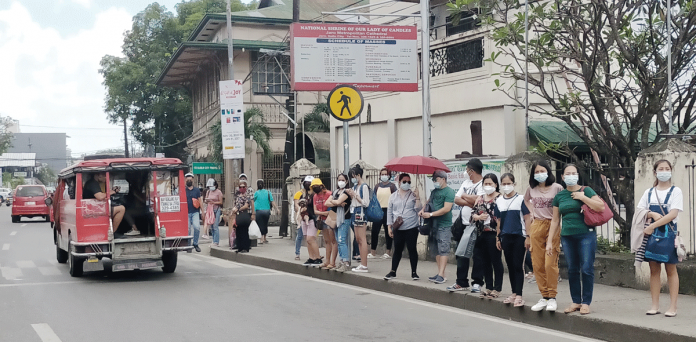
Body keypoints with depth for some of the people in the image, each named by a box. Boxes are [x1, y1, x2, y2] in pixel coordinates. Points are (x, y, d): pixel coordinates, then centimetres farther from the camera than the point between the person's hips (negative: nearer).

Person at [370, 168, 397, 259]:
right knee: (374, 231, -1)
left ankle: (388, 252, 10)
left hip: (388, 211, -3)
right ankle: (373, 252, 4)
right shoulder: (377, 186, 13)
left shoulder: (392, 186, 1)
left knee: (388, 231, 3)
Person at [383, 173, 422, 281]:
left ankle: (414, 272, 11)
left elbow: (418, 209, -4)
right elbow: (389, 212, 11)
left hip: (411, 228, -2)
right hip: (398, 229, 2)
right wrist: (389, 227, 7)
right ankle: (393, 271, 13)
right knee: (397, 250, 6)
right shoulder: (393, 196, 9)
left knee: (412, 249, 2)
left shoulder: (413, 195, 4)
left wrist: (417, 198, -15)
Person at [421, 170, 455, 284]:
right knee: (437, 250, 10)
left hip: (444, 225, -8)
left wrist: (430, 214, -17)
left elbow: (446, 208, -18)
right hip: (434, 224, 9)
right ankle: (440, 273, 15)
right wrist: (423, 209, 3)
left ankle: (441, 275, -13)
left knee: (443, 250, -10)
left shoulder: (449, 191, -9)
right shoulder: (434, 191, 16)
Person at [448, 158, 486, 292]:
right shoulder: (466, 183, 15)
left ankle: (477, 282, 8)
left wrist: (464, 196, -8)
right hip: (464, 224, 8)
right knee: (461, 253, 9)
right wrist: (469, 202, -10)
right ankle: (461, 282, 17)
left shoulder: (484, 184, -9)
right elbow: (456, 199, 8)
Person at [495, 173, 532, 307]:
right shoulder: (499, 201, 9)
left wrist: (528, 237, -10)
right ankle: (513, 293, 20)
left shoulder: (520, 199, -5)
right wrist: (498, 238, 13)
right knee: (510, 266, 11)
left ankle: (519, 295, -1)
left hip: (519, 236, -5)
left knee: (518, 266, -4)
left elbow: (527, 218, -6)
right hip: (506, 237, 5)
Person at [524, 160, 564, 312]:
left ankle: (552, 297, 0)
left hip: (553, 226, -4)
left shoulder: (557, 188, -4)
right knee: (537, 264, 4)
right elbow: (526, 200, 29)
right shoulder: (531, 189, 8)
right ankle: (544, 297, 12)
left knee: (550, 264, -10)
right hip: (537, 226, 4)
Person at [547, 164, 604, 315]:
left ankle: (586, 303, 5)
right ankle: (576, 301, 16)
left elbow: (601, 207, -12)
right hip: (567, 237, 4)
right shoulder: (559, 196, 11)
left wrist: (582, 197, -13)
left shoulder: (586, 190, 1)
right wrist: (549, 241, 10)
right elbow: (555, 220, 14)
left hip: (586, 235, -4)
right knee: (572, 270, 7)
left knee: (587, 269, -4)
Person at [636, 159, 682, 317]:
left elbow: (673, 214, -12)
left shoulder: (675, 191, -2)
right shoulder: (649, 192, 10)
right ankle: (655, 305, 10)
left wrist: (652, 226, -18)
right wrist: (653, 214, -12)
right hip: (651, 234, 4)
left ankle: (673, 307, 3)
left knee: (671, 270, 1)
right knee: (654, 270, 5)